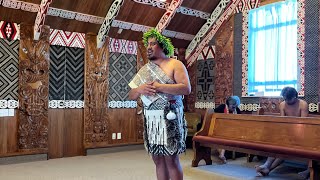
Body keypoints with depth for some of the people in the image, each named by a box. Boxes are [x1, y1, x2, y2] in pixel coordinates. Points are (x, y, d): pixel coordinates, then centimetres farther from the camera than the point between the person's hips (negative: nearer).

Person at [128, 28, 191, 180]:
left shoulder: (175, 64, -2)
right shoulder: (144, 70, 15)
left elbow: (186, 88, -15)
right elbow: (131, 95, 14)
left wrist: (159, 87, -18)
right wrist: (139, 89, -9)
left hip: (169, 118, -5)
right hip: (150, 119, 6)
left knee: (171, 159, -4)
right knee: (158, 160, 9)